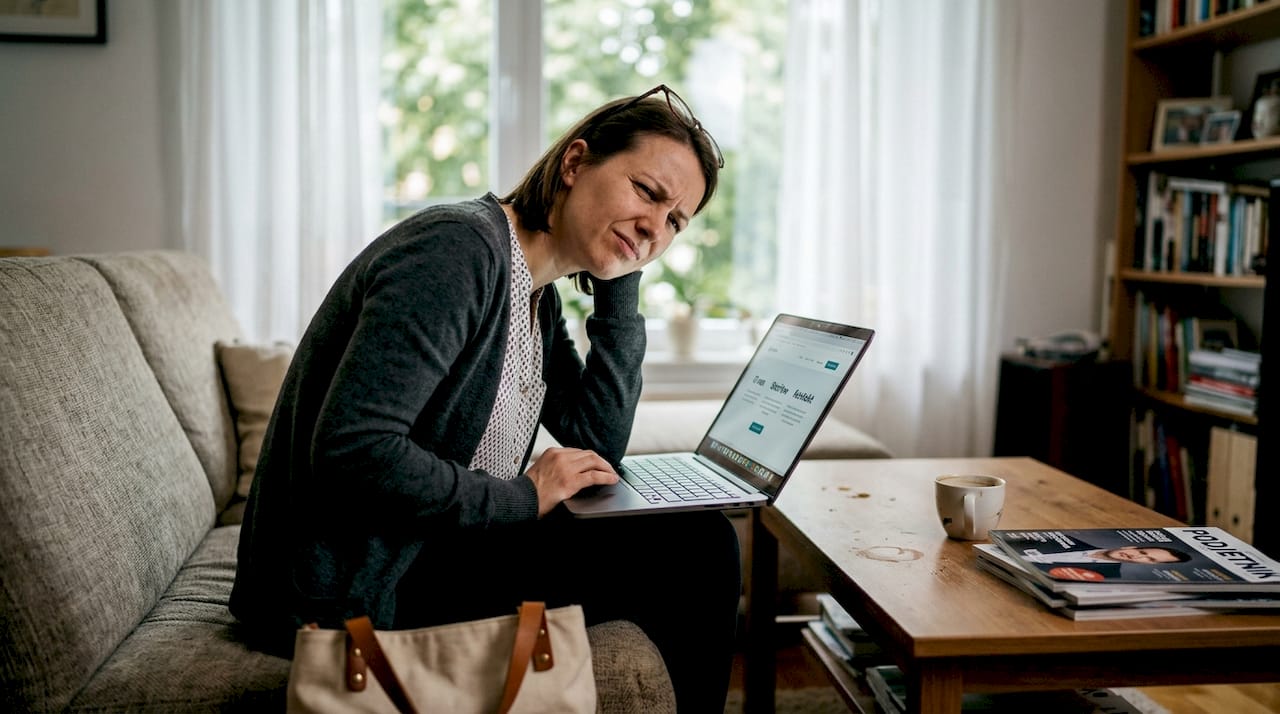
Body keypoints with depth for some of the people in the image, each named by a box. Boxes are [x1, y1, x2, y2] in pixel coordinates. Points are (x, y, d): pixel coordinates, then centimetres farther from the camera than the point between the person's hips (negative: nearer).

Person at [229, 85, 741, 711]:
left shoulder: (536, 294, 9)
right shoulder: (458, 249, -20)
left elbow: (601, 447, 5)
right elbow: (350, 453, -28)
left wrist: (621, 285, 1)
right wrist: (523, 497, -18)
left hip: (429, 548, 9)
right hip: (348, 591, -9)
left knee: (699, 536, 9)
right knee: (686, 550, -14)